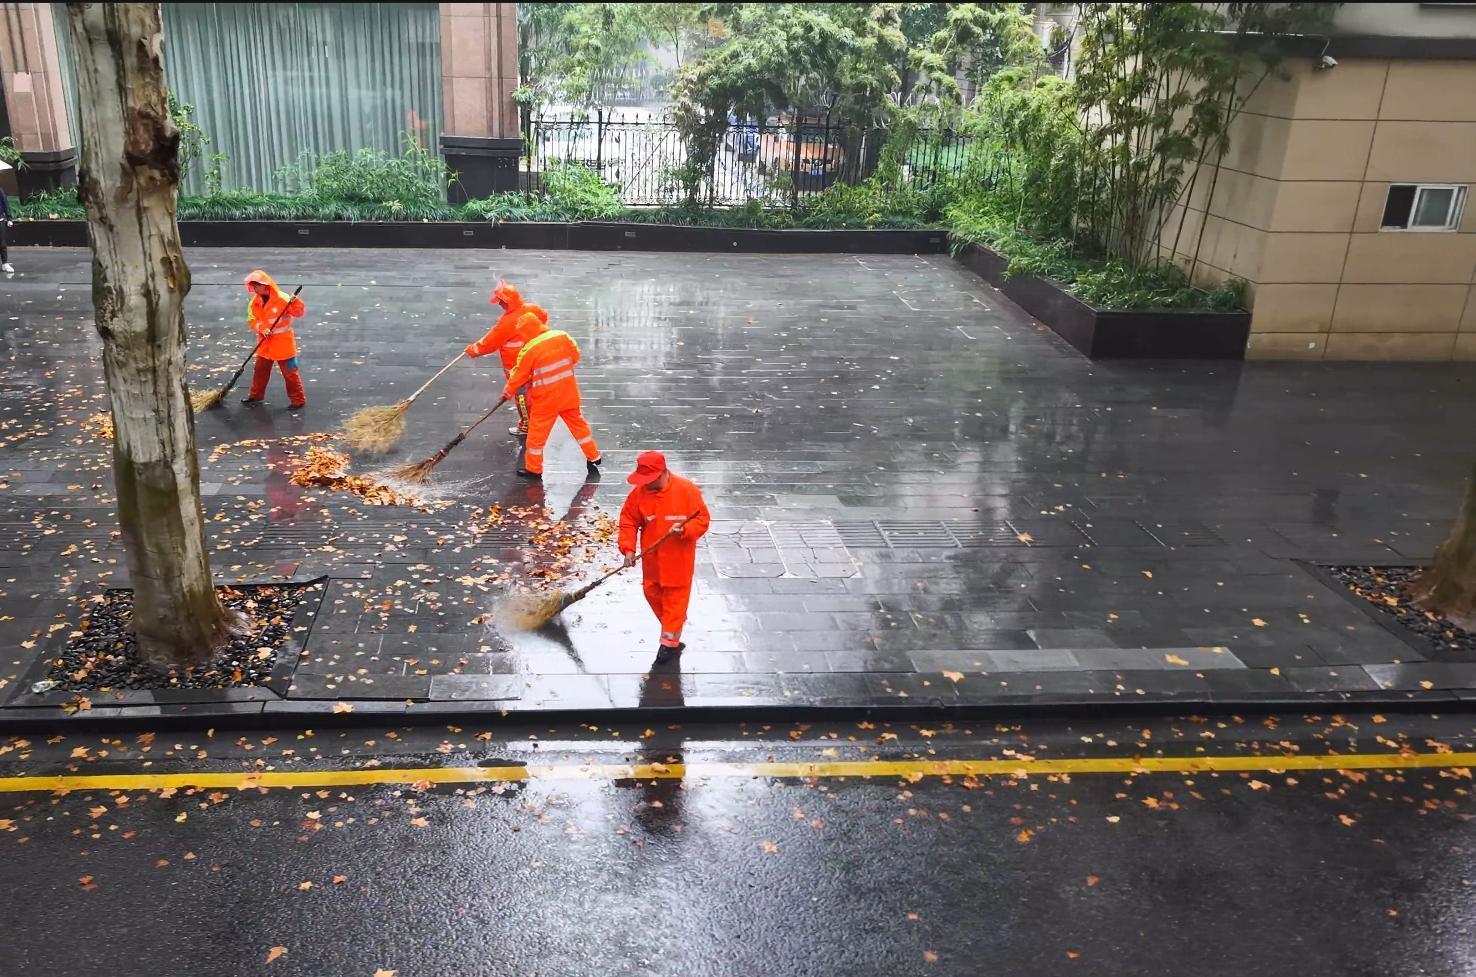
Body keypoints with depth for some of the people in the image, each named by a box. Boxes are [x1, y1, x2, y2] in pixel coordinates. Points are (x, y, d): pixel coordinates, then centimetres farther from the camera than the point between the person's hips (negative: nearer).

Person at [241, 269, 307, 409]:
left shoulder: (282, 299, -17)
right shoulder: (254, 303, 0)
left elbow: (300, 313, -17)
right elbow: (252, 321, -1)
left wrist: (296, 303, -37)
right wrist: (262, 329, -20)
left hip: (283, 343, -6)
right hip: (265, 344, 6)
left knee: (290, 373, 0)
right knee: (260, 370, 19)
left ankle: (298, 400, 9)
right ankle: (256, 395, 37)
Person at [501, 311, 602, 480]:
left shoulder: (528, 350, -16)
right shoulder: (563, 336, -5)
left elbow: (519, 375, -6)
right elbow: (575, 357, 8)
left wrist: (508, 392, 10)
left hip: (545, 397, -5)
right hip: (568, 392, 5)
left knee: (537, 431, 8)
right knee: (577, 422, 20)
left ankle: (533, 469, 15)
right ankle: (593, 456, 29)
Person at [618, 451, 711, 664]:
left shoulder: (687, 490, -18)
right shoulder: (639, 492, -8)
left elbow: (702, 519, -11)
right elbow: (628, 521, 0)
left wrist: (685, 529, -30)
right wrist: (628, 548, -11)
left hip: (678, 560, -4)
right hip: (651, 559, 4)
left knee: (675, 598, 5)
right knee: (652, 593, 16)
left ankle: (671, 642, 17)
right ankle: (673, 625, 39)